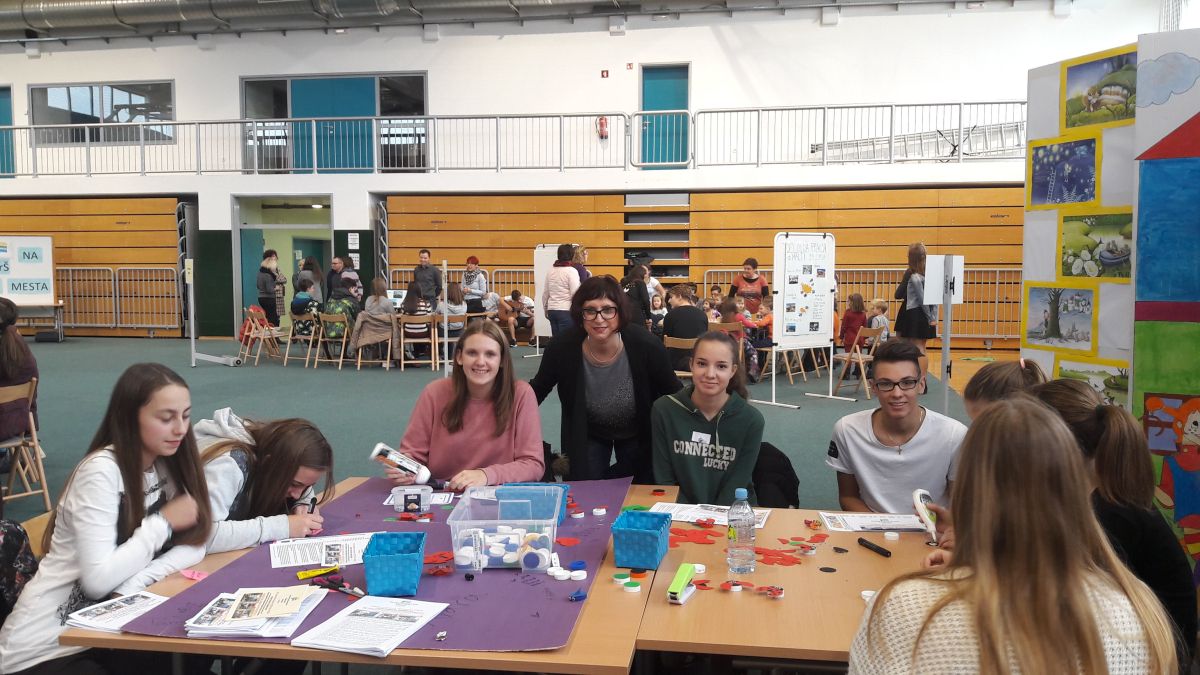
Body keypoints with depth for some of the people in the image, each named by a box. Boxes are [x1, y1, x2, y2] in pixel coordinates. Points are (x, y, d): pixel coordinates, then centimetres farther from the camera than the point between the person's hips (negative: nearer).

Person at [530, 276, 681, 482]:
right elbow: (538, 389, -7)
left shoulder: (646, 346, -31)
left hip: (638, 433, 0)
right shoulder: (562, 348, -28)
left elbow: (674, 394, -14)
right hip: (586, 434, 0)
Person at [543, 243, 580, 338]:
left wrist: (545, 309, 25)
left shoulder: (551, 271, 9)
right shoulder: (571, 271, -9)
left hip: (552, 310, 6)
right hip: (566, 311, -6)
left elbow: (545, 293, 14)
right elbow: (575, 293, -16)